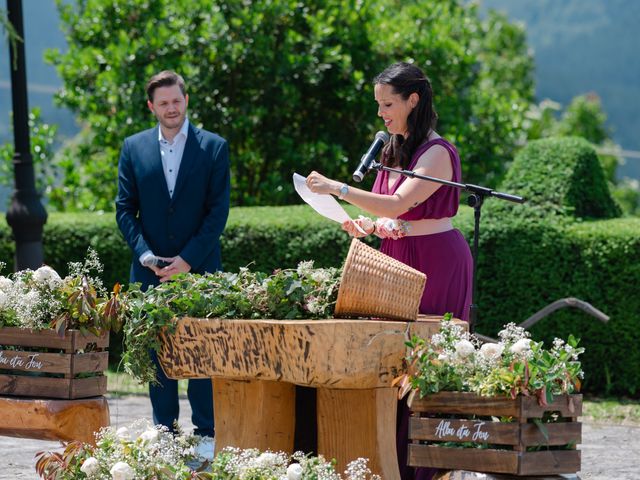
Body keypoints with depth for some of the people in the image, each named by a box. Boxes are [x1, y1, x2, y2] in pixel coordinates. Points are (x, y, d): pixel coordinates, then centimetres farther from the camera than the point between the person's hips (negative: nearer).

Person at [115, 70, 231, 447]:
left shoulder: (214, 147, 2)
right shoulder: (134, 148, 8)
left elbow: (218, 210, -3)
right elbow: (125, 208, 7)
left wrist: (188, 259, -11)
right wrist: (144, 253, -8)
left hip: (199, 270, -2)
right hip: (151, 272, 2)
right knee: (157, 355, 4)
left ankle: (206, 435, 3)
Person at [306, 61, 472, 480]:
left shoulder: (437, 153, -13)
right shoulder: (395, 151, 14)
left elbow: (399, 204, -23)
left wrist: (338, 189, -24)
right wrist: (367, 225, 0)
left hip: (436, 262, -8)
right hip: (398, 259, 8)